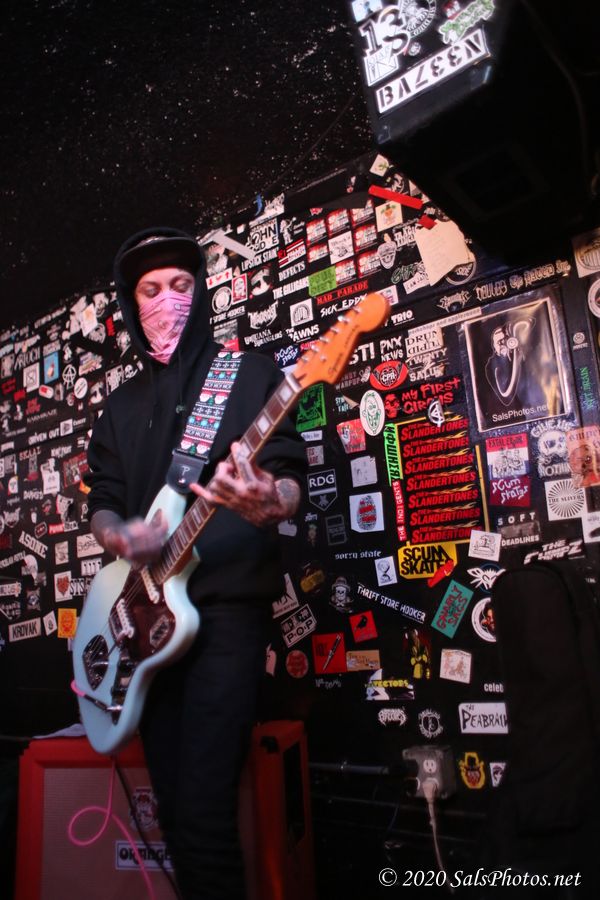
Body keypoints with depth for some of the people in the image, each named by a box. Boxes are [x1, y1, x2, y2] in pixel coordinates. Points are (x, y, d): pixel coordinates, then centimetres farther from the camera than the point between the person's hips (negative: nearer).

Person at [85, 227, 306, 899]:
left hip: (228, 605, -5)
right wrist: (119, 536, -7)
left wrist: (268, 503, -27)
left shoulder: (251, 374, 3)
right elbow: (101, 503, 16)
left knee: (201, 813, -10)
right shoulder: (121, 405, 17)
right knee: (172, 810, 11)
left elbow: (290, 478, -4)